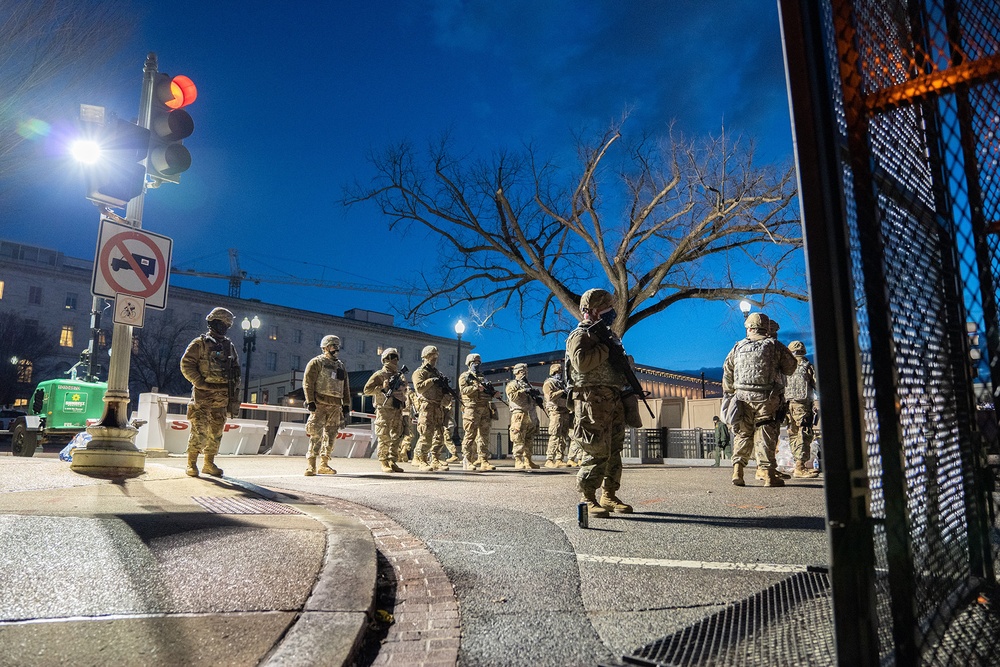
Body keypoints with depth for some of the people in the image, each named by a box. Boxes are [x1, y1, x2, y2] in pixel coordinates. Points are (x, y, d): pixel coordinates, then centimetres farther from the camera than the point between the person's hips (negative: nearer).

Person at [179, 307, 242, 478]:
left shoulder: (230, 346, 16)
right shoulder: (200, 343, 0)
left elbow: (236, 372, 18)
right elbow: (186, 365, -6)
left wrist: (235, 395, 11)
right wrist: (200, 383, -14)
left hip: (222, 397, 5)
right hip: (203, 395, -5)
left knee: (216, 433, 8)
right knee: (199, 431, -7)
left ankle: (209, 464, 17)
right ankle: (191, 464, 5)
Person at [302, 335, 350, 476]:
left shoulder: (341, 366, 20)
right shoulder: (316, 362, 1)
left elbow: (346, 387, 22)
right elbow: (307, 383, -6)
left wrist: (346, 405, 16)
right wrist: (310, 401, -14)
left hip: (335, 406, 6)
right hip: (320, 404, -6)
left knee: (331, 435, 7)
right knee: (316, 434, -11)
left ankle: (324, 464, 14)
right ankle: (310, 465, -8)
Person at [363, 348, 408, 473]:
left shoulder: (401, 376, 16)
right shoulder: (379, 375, -3)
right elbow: (367, 390, -8)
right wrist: (382, 388, -18)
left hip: (398, 412, 6)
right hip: (384, 411, -6)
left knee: (397, 437, 7)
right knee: (384, 439, -4)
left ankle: (392, 462, 15)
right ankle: (383, 463, 4)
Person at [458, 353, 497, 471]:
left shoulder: (482, 377, 26)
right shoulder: (464, 376, 7)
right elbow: (463, 390, -9)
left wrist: (492, 393, 5)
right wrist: (476, 388, -21)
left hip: (485, 409, 6)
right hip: (472, 408, -6)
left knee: (484, 435, 1)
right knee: (470, 435, -6)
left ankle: (483, 461, 0)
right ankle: (468, 461, -2)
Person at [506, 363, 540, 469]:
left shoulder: (528, 385, 27)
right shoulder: (512, 384, 4)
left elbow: (533, 399, 27)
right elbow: (512, 396, -14)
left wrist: (535, 394, 5)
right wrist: (524, 391, -16)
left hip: (531, 416, 8)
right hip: (519, 415, -7)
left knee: (529, 441, 8)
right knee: (519, 441, -9)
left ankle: (527, 461, 12)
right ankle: (518, 462, -10)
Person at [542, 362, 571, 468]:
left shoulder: (562, 383, 25)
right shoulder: (548, 383, 0)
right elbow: (550, 396, -15)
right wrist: (562, 392, -11)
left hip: (565, 412, 8)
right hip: (556, 411, -8)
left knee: (564, 437, 6)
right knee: (555, 437, -12)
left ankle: (559, 460, 9)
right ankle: (549, 460, -12)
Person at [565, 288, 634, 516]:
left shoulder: (607, 334, 21)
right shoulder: (580, 335, -6)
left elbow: (620, 364, 32)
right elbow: (581, 361, -26)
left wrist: (621, 358, 9)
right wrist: (606, 349, -16)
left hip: (613, 400, 9)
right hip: (593, 401, -9)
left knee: (614, 450, 11)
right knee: (597, 452, -10)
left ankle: (609, 495, 21)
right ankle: (588, 499, 0)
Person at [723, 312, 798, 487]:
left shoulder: (738, 347, 9)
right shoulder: (775, 346, 3)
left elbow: (727, 372, 13)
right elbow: (790, 367, 10)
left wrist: (729, 392, 25)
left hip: (742, 397, 2)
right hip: (766, 399, -2)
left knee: (742, 434, 10)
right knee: (766, 435, 1)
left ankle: (737, 471, 5)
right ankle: (768, 474, 0)